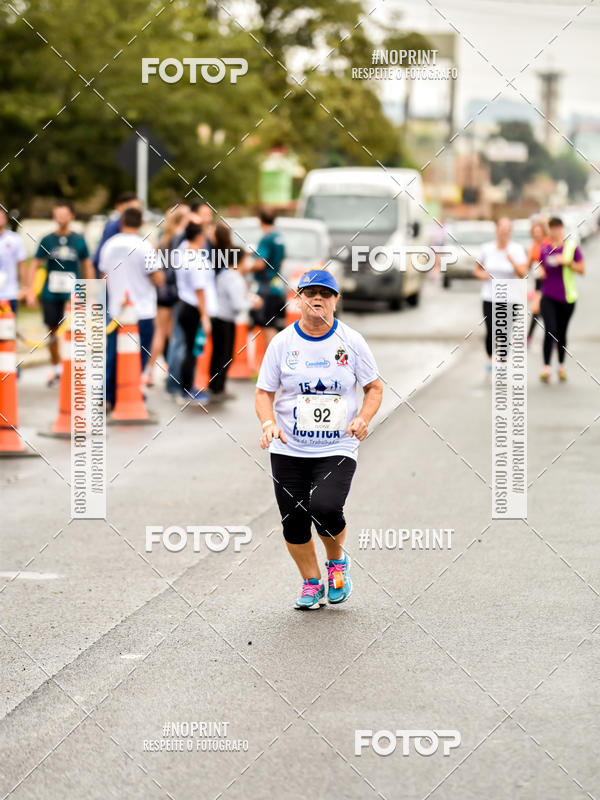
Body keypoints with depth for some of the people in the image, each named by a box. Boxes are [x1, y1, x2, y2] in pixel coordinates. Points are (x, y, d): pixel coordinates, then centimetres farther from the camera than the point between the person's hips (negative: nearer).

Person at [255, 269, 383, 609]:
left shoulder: (351, 341, 0)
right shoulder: (283, 342, 1)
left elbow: (375, 387, 8)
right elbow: (264, 392, 6)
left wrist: (363, 419, -11)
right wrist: (269, 424, -14)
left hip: (338, 449, -2)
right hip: (289, 450, 2)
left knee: (325, 508, -23)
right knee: (294, 522, 1)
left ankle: (337, 560, 9)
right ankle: (312, 583, 25)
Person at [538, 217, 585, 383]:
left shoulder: (572, 247, -3)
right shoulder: (545, 249, 4)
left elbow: (582, 269, -1)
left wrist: (567, 262, -16)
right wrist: (542, 272, -4)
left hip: (566, 297, 0)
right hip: (548, 296, 0)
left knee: (561, 332, 10)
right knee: (550, 330, -14)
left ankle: (561, 367, 27)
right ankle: (546, 369, -15)